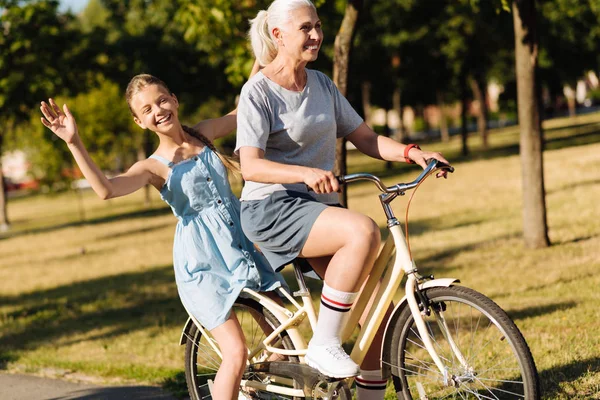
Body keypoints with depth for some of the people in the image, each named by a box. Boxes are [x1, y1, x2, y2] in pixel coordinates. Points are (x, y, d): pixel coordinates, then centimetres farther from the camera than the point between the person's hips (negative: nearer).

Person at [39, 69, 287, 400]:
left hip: (242, 246, 5)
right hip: (202, 264, -5)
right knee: (236, 353, -15)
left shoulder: (203, 134, 8)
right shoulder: (154, 167, -7)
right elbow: (106, 189, -26)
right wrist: (74, 143, -34)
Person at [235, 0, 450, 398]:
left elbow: (365, 138, 12)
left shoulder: (322, 85, 13)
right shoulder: (258, 91, -8)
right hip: (271, 208, -7)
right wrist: (306, 173, -36)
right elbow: (251, 166, -19)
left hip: (317, 207, 7)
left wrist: (412, 152, -6)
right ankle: (323, 345, -22)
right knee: (364, 231, -33)